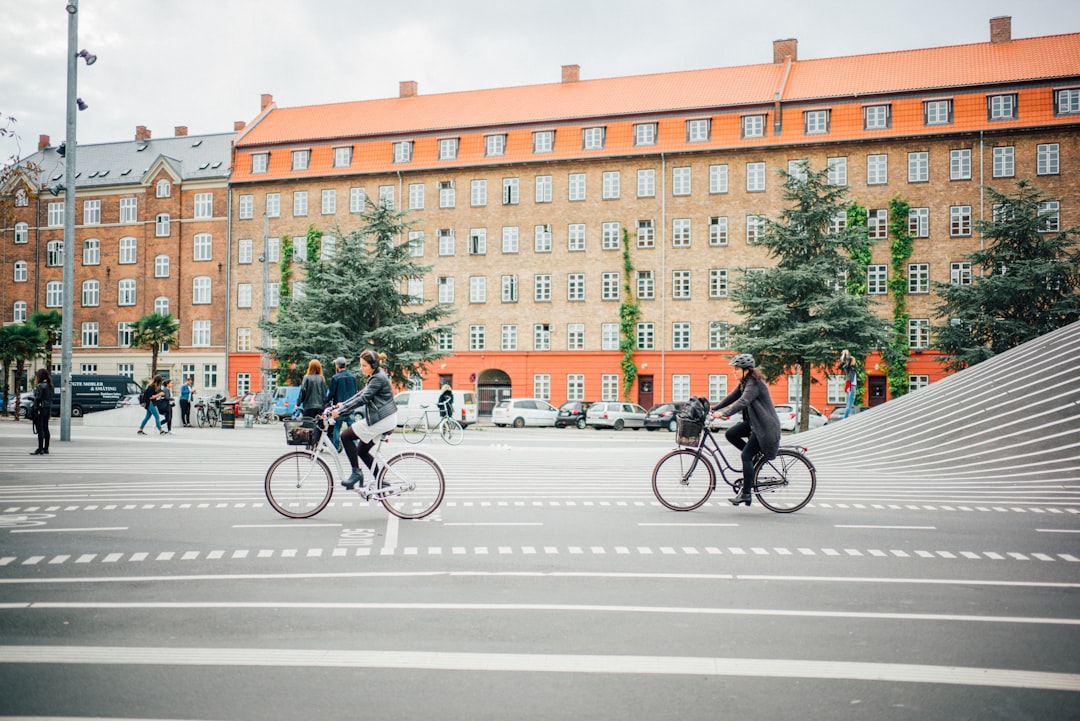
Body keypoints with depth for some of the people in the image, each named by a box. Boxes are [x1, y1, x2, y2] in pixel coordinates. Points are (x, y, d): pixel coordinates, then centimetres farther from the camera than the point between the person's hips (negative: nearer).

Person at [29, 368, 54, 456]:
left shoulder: (40, 386, -14)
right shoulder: (49, 386, 11)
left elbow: (38, 399, -16)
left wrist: (34, 410, -11)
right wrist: (50, 411, 17)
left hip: (40, 409, -8)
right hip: (47, 409, 8)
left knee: (40, 429, -5)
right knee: (45, 429, 12)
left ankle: (40, 449, -4)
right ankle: (46, 449, 16)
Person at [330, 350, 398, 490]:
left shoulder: (378, 378, -15)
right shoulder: (375, 377, 17)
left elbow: (363, 399, -21)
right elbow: (361, 394, 19)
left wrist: (341, 410, -19)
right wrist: (343, 404, 10)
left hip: (381, 420, -10)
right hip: (385, 419, 10)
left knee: (345, 436, -8)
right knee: (362, 450, 15)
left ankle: (356, 472, -5)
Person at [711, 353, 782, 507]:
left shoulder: (754, 383, -22)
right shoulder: (744, 382, 9)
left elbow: (742, 402, -35)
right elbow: (732, 397, 12)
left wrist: (723, 413, -43)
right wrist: (714, 408, 3)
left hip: (764, 425, -10)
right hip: (753, 422, 10)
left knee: (746, 456, -11)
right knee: (730, 434, -3)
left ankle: (745, 494, -4)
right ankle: (755, 455, 11)